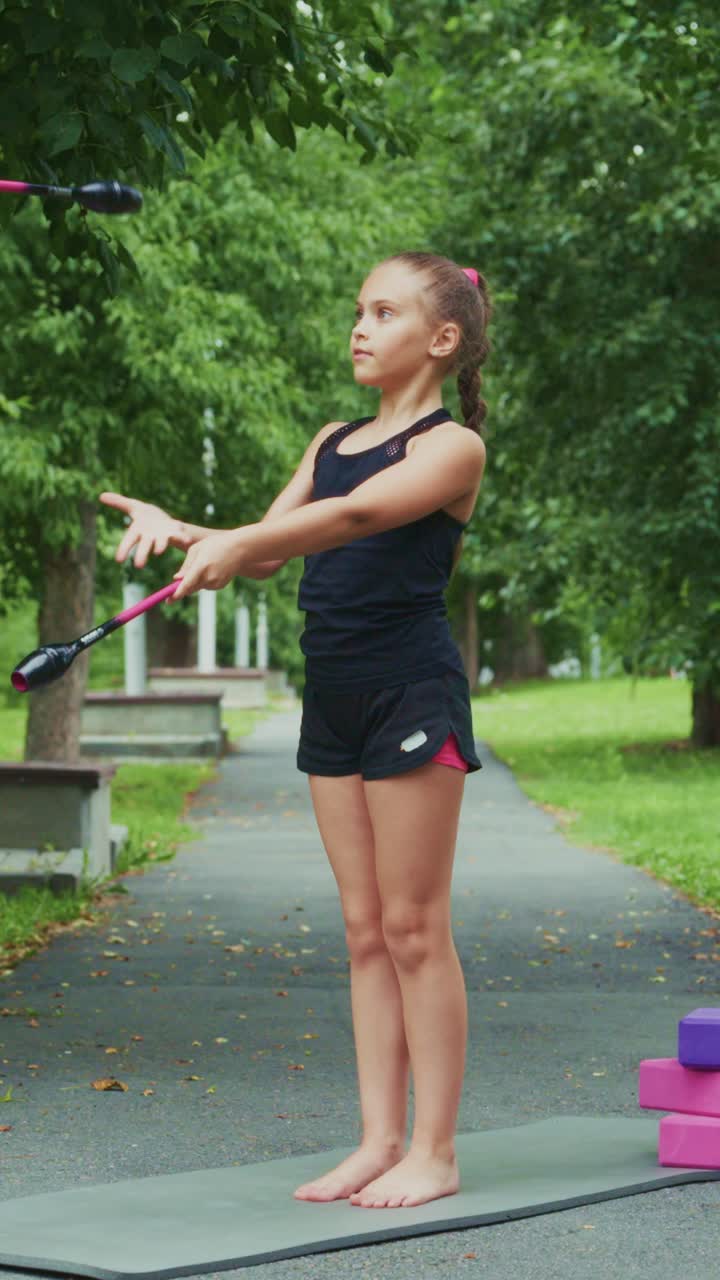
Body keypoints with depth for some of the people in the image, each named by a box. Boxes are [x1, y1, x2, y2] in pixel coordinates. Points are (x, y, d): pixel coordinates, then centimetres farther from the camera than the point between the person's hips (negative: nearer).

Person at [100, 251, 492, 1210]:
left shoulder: (452, 446, -7)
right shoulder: (333, 440, 17)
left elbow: (358, 513, -25)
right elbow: (269, 549, 8)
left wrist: (232, 542, -37)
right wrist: (180, 531, -11)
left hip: (412, 690, -7)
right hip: (334, 697, 7)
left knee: (414, 926, -4)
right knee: (365, 929, 8)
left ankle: (435, 1152, 2)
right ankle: (380, 1139, 12)